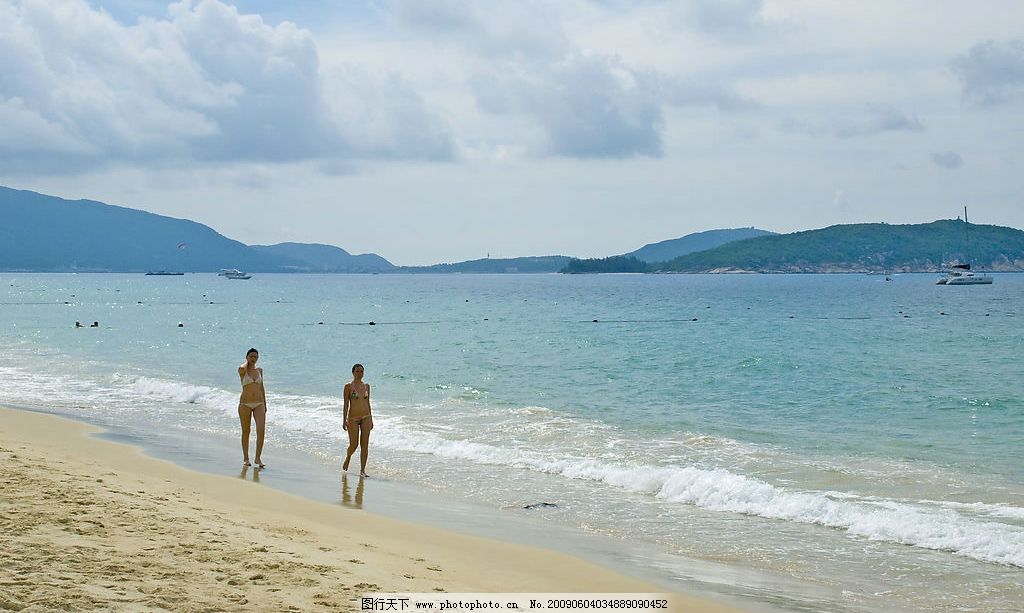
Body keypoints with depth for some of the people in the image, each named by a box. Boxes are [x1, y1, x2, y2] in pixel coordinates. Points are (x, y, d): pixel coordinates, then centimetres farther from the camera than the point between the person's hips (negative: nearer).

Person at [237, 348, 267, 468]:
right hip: (245, 404, -3)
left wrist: (265, 404, 14)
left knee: (261, 430, -13)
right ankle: (245, 458, 15)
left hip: (259, 404, 3)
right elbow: (242, 368, -27)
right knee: (246, 431, 4)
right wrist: (247, 362, -6)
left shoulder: (259, 370, 12)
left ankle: (258, 458, -10)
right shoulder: (242, 370, -1)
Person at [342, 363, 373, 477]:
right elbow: (346, 404, -6)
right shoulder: (348, 386, -4)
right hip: (353, 418, -4)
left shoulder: (366, 386, 8)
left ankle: (362, 470, 1)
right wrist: (344, 420, -12)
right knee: (354, 444, -1)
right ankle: (348, 458, 32)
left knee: (364, 444, -3)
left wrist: (371, 419, 13)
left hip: (366, 417, 4)